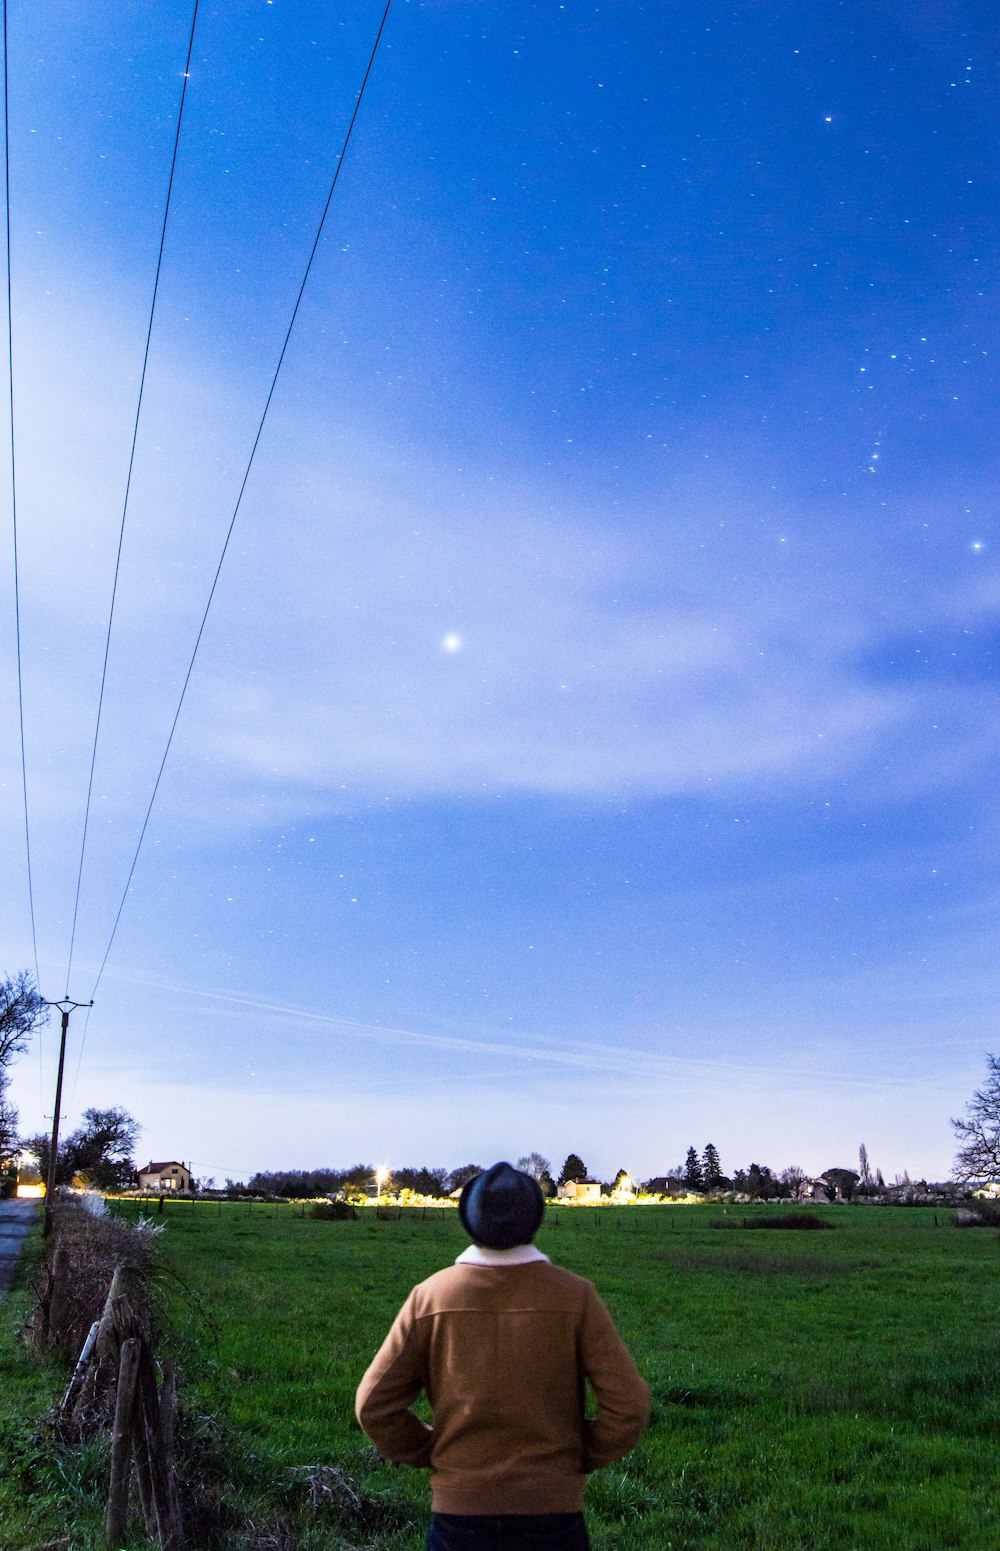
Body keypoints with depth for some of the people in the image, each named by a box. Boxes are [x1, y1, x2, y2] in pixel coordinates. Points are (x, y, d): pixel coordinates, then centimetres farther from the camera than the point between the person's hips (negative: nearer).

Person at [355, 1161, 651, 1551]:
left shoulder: (430, 1295, -7)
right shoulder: (574, 1295, -11)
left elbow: (374, 1405, -3)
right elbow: (629, 1405, -10)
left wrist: (430, 1453, 9)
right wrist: (581, 1457, 4)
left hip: (458, 1507, 1)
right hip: (552, 1508, 0)